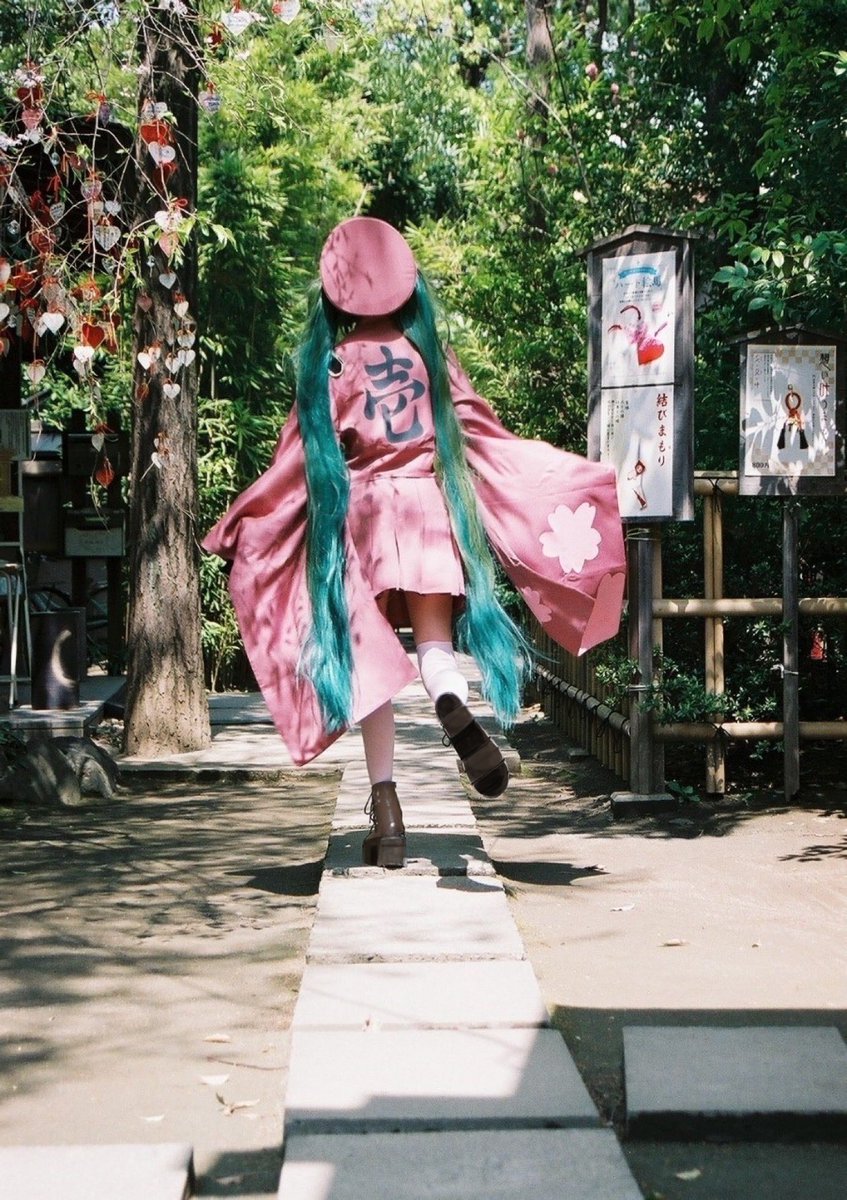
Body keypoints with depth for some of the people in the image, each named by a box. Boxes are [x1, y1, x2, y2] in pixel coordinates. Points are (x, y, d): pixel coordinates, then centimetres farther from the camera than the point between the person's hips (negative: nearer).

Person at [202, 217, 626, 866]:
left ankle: (386, 807, -2)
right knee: (434, 637, 2)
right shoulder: (431, 353, 6)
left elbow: (304, 455, -2)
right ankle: (454, 704, -36)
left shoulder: (330, 361, 1)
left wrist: (238, 523, 5)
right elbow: (481, 432, 7)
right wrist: (568, 477, 16)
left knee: (370, 658, 3)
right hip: (427, 506, 1)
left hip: (357, 513, -1)